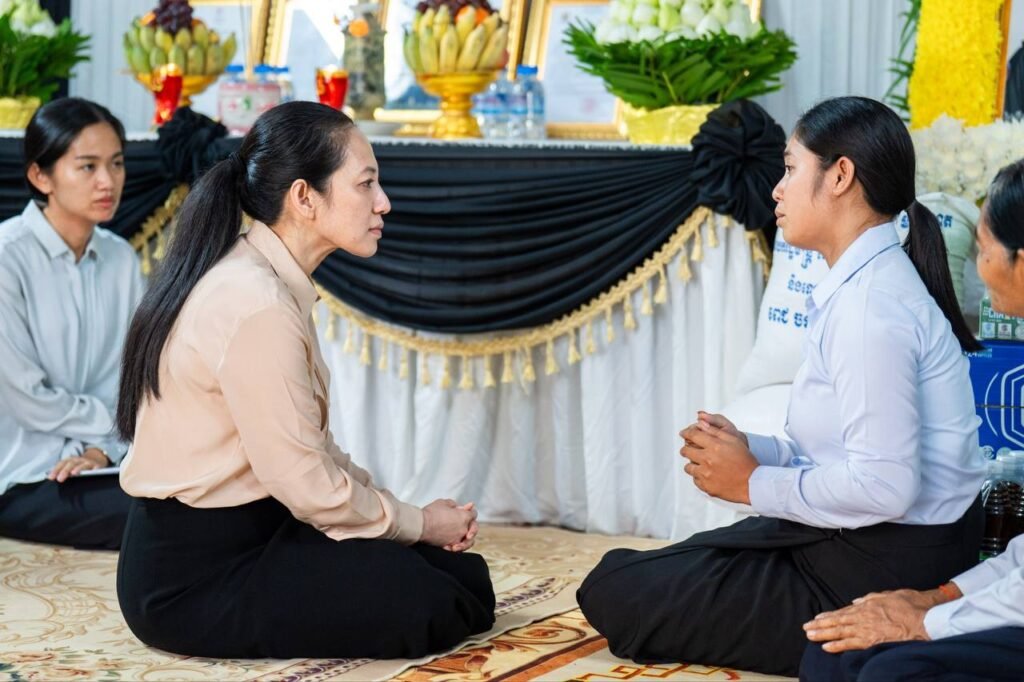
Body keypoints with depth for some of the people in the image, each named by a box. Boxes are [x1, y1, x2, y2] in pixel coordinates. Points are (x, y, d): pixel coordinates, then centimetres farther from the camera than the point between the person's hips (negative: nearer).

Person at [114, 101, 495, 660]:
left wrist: (407, 516, 0)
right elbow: (307, 483, -20)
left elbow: (312, 447, 10)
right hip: (196, 577, -9)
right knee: (432, 604, -17)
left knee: (466, 575, 1)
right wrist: (417, 522, -5)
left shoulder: (271, 283, 9)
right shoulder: (256, 305, -22)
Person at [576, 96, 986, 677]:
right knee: (629, 571, 19)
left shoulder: (869, 304, -23)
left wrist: (754, 483, -15)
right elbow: (846, 448, 9)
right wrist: (750, 450, -4)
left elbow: (885, 486, -28)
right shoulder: (869, 282, 8)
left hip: (884, 572, -10)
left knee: (612, 593, -5)